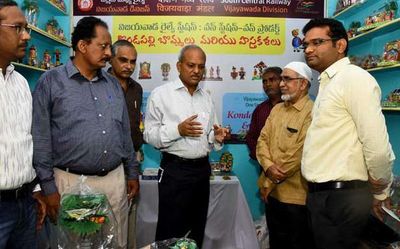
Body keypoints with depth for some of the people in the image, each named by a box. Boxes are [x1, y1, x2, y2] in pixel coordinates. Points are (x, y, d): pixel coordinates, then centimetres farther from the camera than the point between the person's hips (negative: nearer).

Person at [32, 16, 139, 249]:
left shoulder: (113, 84, 10)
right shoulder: (51, 81, -5)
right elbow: (40, 139, -6)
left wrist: (132, 173, 12)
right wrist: (49, 187, -8)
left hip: (115, 180, 4)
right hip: (72, 182, -4)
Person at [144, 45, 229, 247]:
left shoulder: (206, 98, 12)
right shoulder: (161, 94, -6)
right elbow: (150, 135, -10)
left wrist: (217, 137, -6)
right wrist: (178, 130, -23)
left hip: (202, 169, 6)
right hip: (175, 170, -5)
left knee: (197, 230, 18)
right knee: (170, 232, 4)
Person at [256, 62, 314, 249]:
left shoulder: (312, 113, -16)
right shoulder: (277, 109, 9)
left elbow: (297, 155, -20)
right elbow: (263, 139, 5)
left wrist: (269, 183, -12)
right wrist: (268, 167, -15)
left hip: (296, 195, -7)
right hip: (272, 192, 7)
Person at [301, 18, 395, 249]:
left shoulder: (354, 77, -13)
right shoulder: (328, 83, 15)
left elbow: (377, 147, -18)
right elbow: (331, 143, 13)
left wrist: (380, 194, -5)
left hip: (342, 196, -8)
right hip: (321, 193, 8)